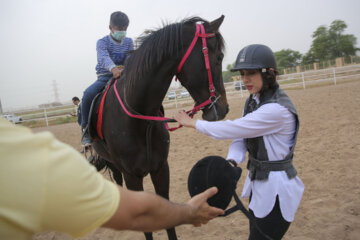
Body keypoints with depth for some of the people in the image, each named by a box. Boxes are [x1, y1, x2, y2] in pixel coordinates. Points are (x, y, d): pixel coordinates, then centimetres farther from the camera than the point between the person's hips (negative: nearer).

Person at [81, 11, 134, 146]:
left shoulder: (129, 42, 10)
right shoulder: (102, 42, -4)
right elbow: (104, 57, -26)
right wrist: (113, 69, -49)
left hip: (123, 76, 3)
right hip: (105, 77, -3)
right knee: (89, 93, -30)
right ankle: (86, 129, -13)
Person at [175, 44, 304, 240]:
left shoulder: (277, 109, -26)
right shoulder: (253, 101, 3)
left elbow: (233, 129, -25)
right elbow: (240, 138, 0)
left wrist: (192, 123, -15)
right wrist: (231, 162, -21)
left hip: (276, 189, -8)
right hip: (257, 182, 8)